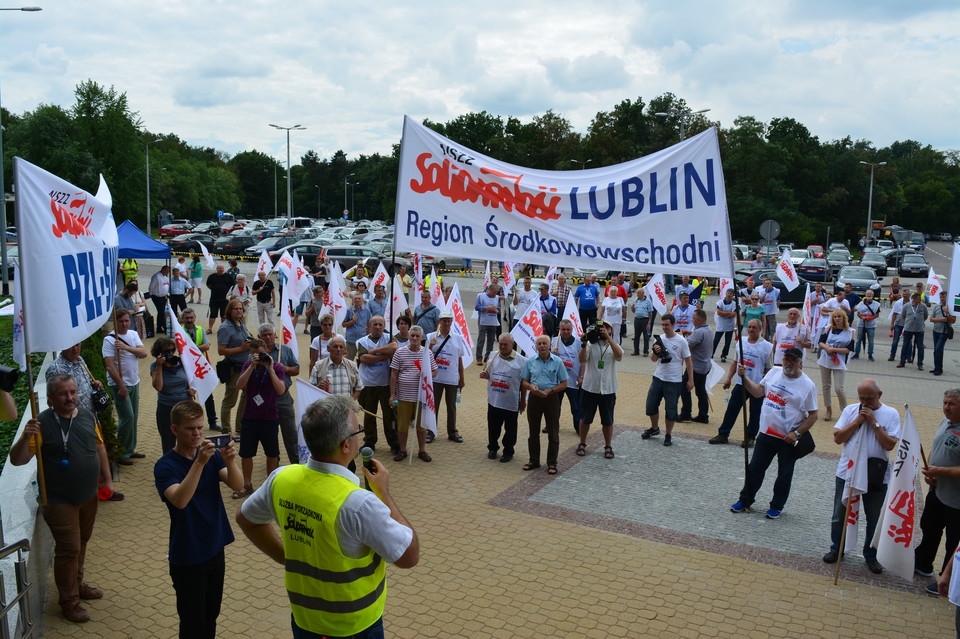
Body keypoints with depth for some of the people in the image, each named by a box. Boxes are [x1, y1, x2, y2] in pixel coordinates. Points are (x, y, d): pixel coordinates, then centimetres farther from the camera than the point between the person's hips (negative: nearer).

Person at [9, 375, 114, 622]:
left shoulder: (87, 416, 0)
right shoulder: (42, 423, -18)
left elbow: (99, 447, 13)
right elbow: (17, 461, -21)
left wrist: (107, 479, 15)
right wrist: (25, 438, -39)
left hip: (88, 497, 6)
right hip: (60, 501, -6)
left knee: (81, 543, 20)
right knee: (68, 549, 1)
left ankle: (78, 584, 40)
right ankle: (69, 602, 17)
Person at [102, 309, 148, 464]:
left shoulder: (133, 335, 7)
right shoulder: (109, 339, -12)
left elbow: (143, 353, -6)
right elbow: (110, 366, -18)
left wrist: (126, 347, -22)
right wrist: (121, 386, -21)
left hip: (134, 383, 7)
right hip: (119, 384, -7)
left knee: (133, 418, 12)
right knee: (127, 418, -9)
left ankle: (130, 450, 25)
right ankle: (121, 454, 2)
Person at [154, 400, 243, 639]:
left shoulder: (213, 455, -3)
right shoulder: (165, 465, -15)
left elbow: (238, 485, -15)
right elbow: (180, 500, -32)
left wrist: (230, 461, -34)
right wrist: (200, 463, -40)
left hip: (215, 549, 4)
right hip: (187, 558, -4)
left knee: (211, 616, 19)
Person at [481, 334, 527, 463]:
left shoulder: (520, 360, -8)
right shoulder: (493, 357, 4)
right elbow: (487, 374, 16)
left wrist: (523, 401, -2)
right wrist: (484, 375, -8)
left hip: (511, 402, -3)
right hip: (494, 400, 3)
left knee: (510, 429, 9)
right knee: (493, 427, 15)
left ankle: (508, 451, 25)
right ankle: (492, 448, 33)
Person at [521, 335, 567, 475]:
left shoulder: (557, 362, -2)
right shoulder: (530, 362, 4)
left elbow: (564, 384, -1)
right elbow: (524, 382, 7)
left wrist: (550, 391, -16)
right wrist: (531, 386, -15)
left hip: (551, 398, -2)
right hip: (534, 398, 2)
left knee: (553, 433, 2)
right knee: (533, 432, 11)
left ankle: (552, 463, 12)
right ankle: (534, 460, 24)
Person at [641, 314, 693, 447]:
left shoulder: (681, 341, -9)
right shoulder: (660, 339, 2)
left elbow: (688, 361, -3)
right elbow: (653, 360, 8)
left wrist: (690, 380, -5)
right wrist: (655, 352, -14)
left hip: (674, 381, -4)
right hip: (658, 378, 4)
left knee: (670, 409, 5)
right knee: (651, 405, 11)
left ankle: (668, 435, 21)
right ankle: (654, 428, 34)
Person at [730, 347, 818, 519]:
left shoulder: (807, 385, -10)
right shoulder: (774, 372, 3)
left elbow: (813, 416, -7)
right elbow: (757, 392, 10)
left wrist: (797, 433, -15)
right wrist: (744, 377, -2)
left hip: (788, 439, -4)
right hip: (766, 434, 4)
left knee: (784, 475, 11)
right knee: (754, 469, 12)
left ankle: (776, 506, 29)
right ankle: (745, 501, 28)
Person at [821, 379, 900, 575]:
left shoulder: (891, 414, -5)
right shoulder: (850, 410, 0)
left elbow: (890, 444, -14)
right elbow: (837, 438, -6)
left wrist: (874, 422, -18)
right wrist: (857, 421, -13)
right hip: (847, 472, 1)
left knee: (875, 519, 11)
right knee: (840, 515, 12)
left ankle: (871, 555, 29)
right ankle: (836, 549, 30)